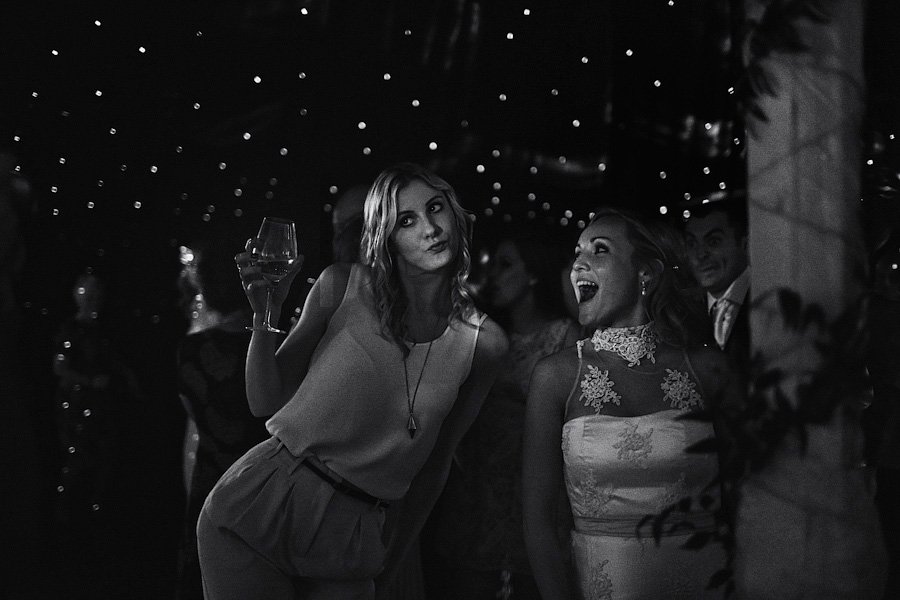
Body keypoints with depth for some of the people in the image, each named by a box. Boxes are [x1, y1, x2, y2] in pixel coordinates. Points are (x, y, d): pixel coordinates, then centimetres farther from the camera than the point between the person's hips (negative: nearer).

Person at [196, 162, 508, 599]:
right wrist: (265, 315, -13)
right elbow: (266, 402, 2)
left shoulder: (484, 344, -1)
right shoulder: (343, 287, -2)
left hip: (349, 543, 1)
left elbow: (433, 468, 8)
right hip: (258, 503, -1)